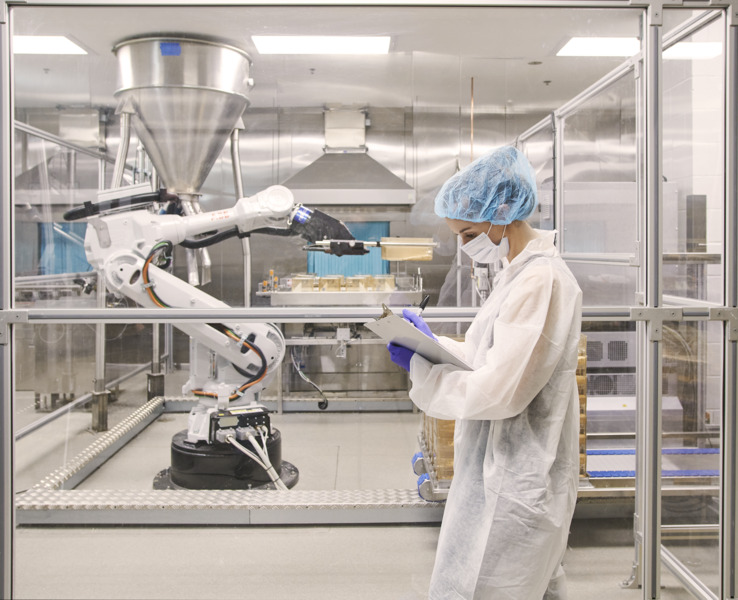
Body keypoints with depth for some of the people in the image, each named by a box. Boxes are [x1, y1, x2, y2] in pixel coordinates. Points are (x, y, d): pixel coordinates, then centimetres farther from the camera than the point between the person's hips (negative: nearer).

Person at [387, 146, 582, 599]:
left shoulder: (542, 282, -21)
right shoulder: (516, 273, 12)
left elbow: (499, 392, -25)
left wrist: (420, 368, -14)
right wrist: (432, 342, 6)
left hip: (514, 489, -10)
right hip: (501, 474, 10)